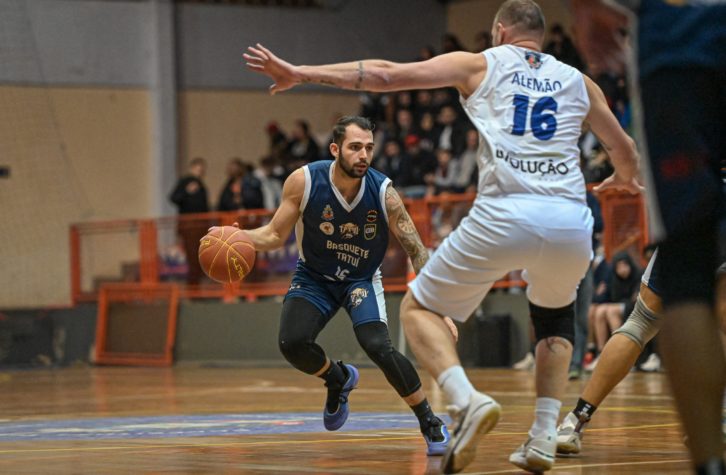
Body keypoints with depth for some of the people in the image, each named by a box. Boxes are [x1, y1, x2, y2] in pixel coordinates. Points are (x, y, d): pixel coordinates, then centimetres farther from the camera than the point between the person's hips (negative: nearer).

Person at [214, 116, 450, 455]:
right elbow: (275, 235, -10)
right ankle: (338, 379, 13)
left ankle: (431, 424, -5)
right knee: (292, 343, -23)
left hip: (362, 279, -1)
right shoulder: (304, 181, -22)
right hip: (314, 276, 1)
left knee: (378, 347, -25)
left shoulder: (383, 192, -23)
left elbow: (416, 251, -17)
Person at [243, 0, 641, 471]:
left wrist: (300, 73, 12)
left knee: (419, 308, 15)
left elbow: (386, 74, 9)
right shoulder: (577, 82, 24)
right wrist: (624, 180, 61)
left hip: (504, 216, -3)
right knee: (555, 317, 33)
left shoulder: (481, 65, 16)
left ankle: (468, 400, -12)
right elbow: (625, 150, 37)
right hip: (571, 221, 3)